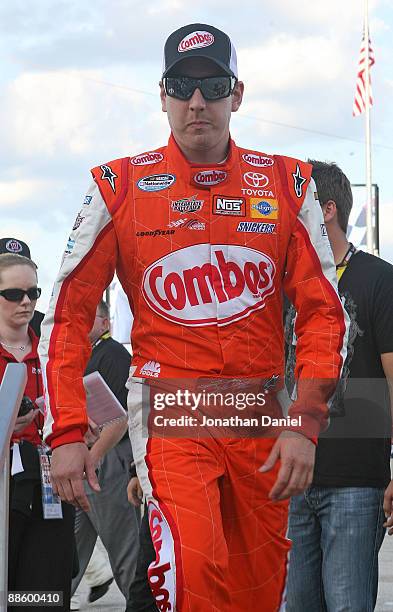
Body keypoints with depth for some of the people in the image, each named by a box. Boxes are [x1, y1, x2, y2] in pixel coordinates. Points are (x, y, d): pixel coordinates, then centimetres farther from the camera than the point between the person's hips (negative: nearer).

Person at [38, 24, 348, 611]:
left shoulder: (286, 185, 4)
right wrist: (67, 433, -6)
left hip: (259, 411, 3)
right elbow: (70, 313, 2)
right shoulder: (120, 187, -1)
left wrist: (305, 423, -8)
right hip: (169, 405, -3)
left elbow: (323, 310, 3)